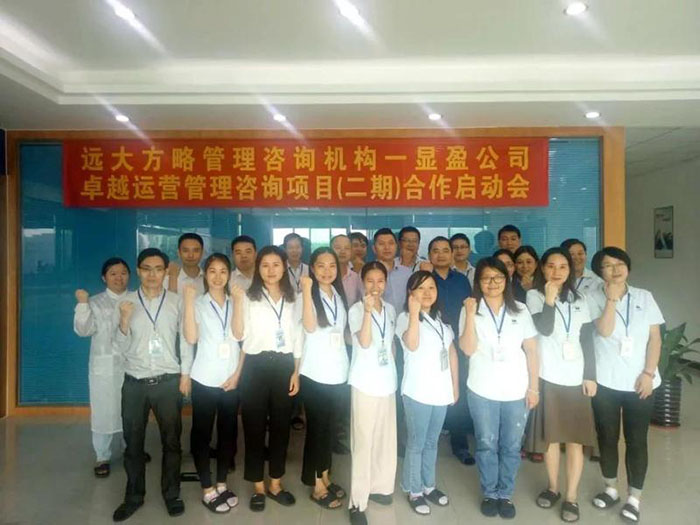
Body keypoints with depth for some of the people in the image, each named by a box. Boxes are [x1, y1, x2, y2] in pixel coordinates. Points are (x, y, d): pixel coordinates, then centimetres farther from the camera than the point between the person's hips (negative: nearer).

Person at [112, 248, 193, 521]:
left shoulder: (177, 301, -1)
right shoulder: (126, 302, 0)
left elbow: (187, 339, 2)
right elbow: (122, 347, 2)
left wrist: (185, 374, -2)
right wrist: (124, 321, -15)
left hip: (168, 381, -1)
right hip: (135, 382, 1)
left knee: (171, 440, 10)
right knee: (133, 442, 13)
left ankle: (171, 493, 28)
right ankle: (134, 495, 31)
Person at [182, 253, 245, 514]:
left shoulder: (236, 303, 7)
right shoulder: (198, 303, -2)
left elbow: (239, 335, -7)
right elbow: (190, 338, -18)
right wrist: (188, 301, -21)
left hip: (232, 380, 3)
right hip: (205, 380, -3)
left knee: (228, 432, 10)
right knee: (202, 433, 4)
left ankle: (221, 484, 26)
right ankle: (207, 490, 17)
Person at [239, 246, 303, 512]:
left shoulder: (293, 299, 7)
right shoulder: (248, 298, -1)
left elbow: (297, 337, 8)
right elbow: (241, 336, -5)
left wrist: (296, 372, 4)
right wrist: (238, 372, -9)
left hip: (284, 366, 3)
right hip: (256, 366, -2)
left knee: (281, 425, 11)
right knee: (255, 426, 6)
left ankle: (275, 483, 27)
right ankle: (258, 486, 22)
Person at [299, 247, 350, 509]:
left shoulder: (339, 294, 9)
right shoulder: (308, 294, -9)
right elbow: (310, 326, -25)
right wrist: (307, 291, -29)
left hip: (337, 372, 6)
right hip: (315, 373, -6)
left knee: (330, 426, 16)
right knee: (316, 427, 4)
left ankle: (325, 476, 31)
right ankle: (316, 486, 17)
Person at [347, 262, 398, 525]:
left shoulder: (390, 309, 7)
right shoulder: (356, 310, -9)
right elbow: (364, 342, -23)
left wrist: (394, 373, 15)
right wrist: (368, 310, -32)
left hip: (387, 382, 6)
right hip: (365, 383, -5)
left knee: (386, 438, 13)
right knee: (363, 441, -2)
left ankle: (379, 486, 30)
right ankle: (357, 502, 8)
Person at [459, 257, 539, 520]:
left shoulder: (520, 310, 2)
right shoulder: (471, 310, -3)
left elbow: (532, 350, 4)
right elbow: (468, 349, -13)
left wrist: (534, 387, 0)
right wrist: (470, 315, -21)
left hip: (516, 391, 1)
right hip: (482, 391, -1)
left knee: (511, 446, 12)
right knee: (487, 445, 12)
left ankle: (505, 494, 30)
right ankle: (489, 493, 30)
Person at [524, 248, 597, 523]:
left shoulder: (579, 300, 10)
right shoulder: (534, 295, -1)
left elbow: (587, 340, 8)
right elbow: (544, 329, -14)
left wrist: (590, 376, 2)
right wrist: (550, 298, -23)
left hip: (576, 377, 2)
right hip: (548, 376, -2)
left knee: (575, 438, 3)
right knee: (551, 436, 8)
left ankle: (571, 497, 14)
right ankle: (552, 487, 26)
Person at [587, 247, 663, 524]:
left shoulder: (644, 297, 4)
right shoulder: (594, 297, -3)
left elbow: (655, 337, 2)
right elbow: (604, 331, -17)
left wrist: (648, 373, -7)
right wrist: (612, 298, -19)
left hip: (639, 382, 1)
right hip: (606, 381, -1)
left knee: (636, 440, 8)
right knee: (607, 437, 12)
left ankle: (634, 496, 24)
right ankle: (611, 488, 31)